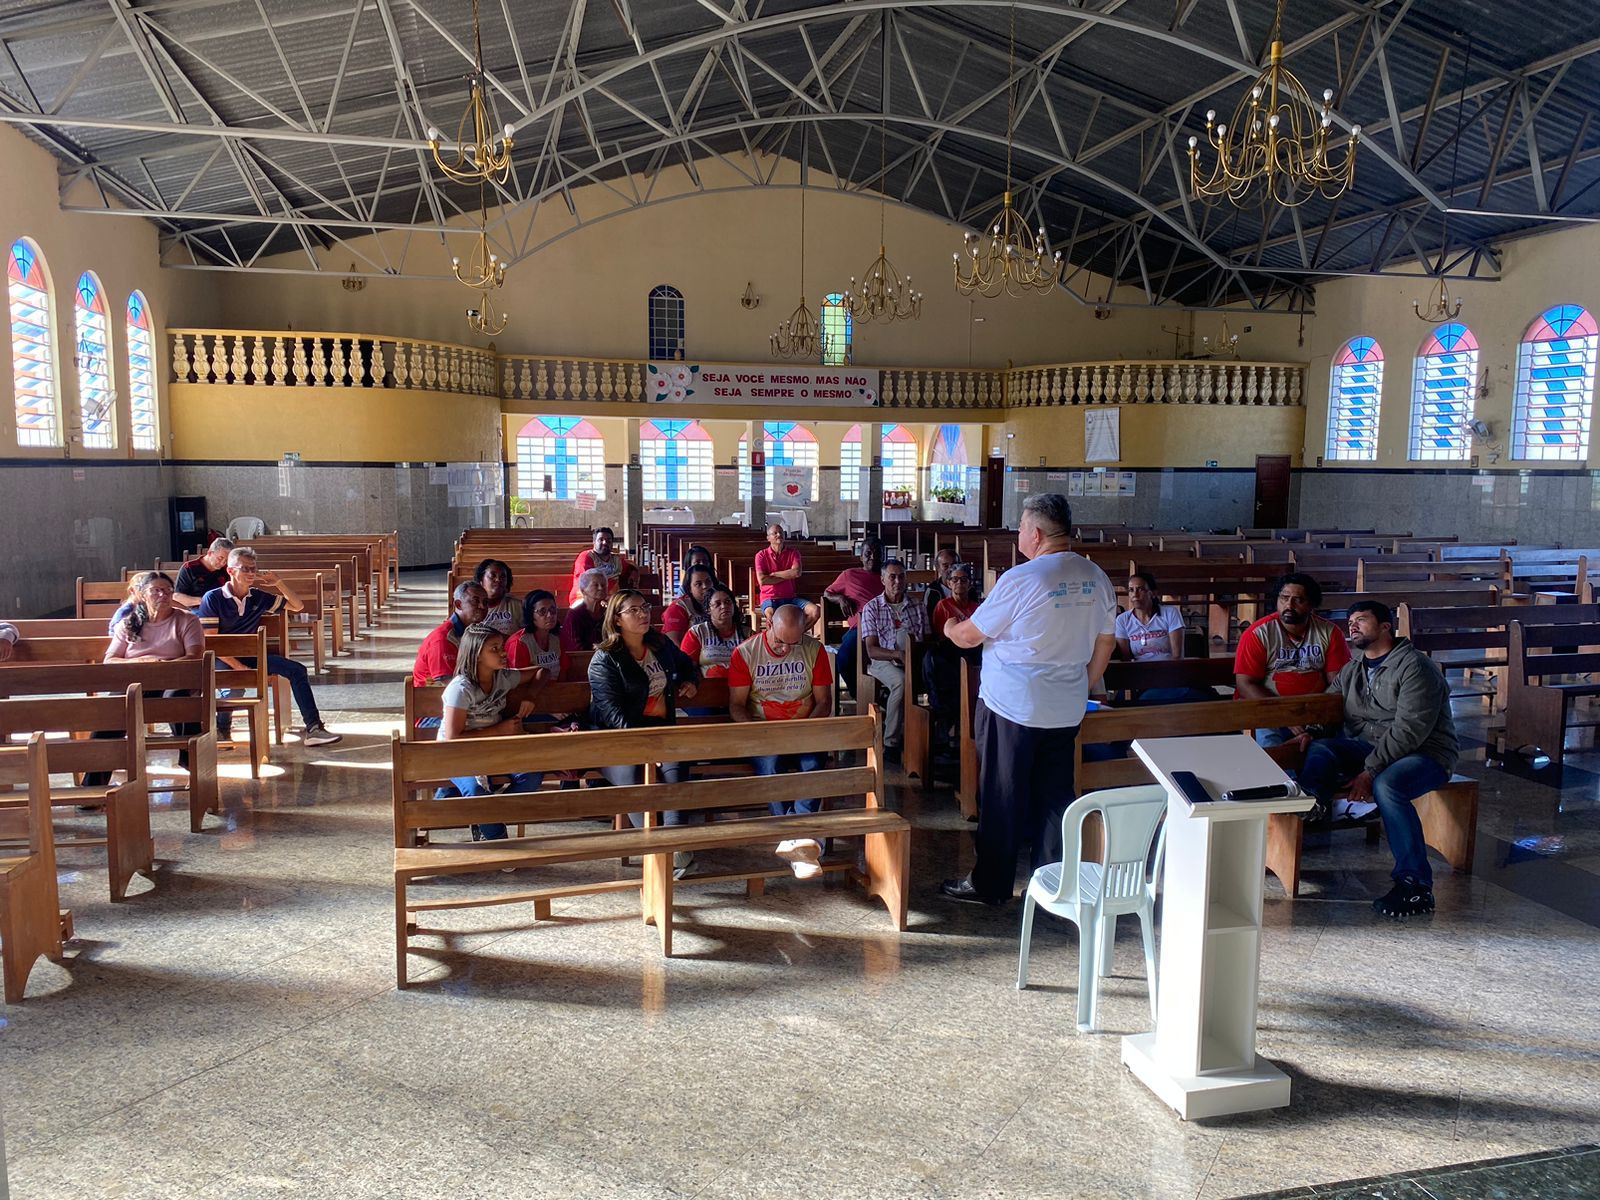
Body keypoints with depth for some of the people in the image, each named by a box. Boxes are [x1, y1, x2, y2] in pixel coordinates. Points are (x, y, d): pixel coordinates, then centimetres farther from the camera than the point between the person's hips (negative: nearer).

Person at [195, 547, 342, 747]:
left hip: (251, 655, 6)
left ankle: (313, 729, -14)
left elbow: (297, 606, 13)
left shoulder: (258, 597, 8)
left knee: (297, 670, -10)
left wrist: (278, 582, -2)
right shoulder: (213, 598, -7)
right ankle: (221, 730, -8)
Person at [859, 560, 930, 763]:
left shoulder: (917, 608, 17)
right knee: (902, 681, -37)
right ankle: (890, 743, -27)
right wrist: (898, 654, -19)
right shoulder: (872, 608, 7)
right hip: (883, 662, -3)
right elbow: (871, 649, -2)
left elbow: (927, 641, 12)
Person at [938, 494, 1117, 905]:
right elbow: (1106, 643, 11)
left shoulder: (1021, 580, -18)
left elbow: (970, 636, -9)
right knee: (1055, 795, 15)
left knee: (1002, 798, 5)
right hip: (1067, 712, 6)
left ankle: (991, 884, 16)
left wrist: (950, 628, 13)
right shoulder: (1096, 579, 2)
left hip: (1012, 708, -6)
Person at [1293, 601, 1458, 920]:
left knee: (1386, 785, -36)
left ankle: (1416, 886, -30)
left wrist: (1370, 770, -25)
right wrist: (1310, 733, -7)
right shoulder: (1351, 672, 14)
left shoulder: (1415, 666, -12)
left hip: (1425, 753, -7)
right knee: (1318, 750, -16)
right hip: (1369, 749, 8)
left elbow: (1409, 730, -21)